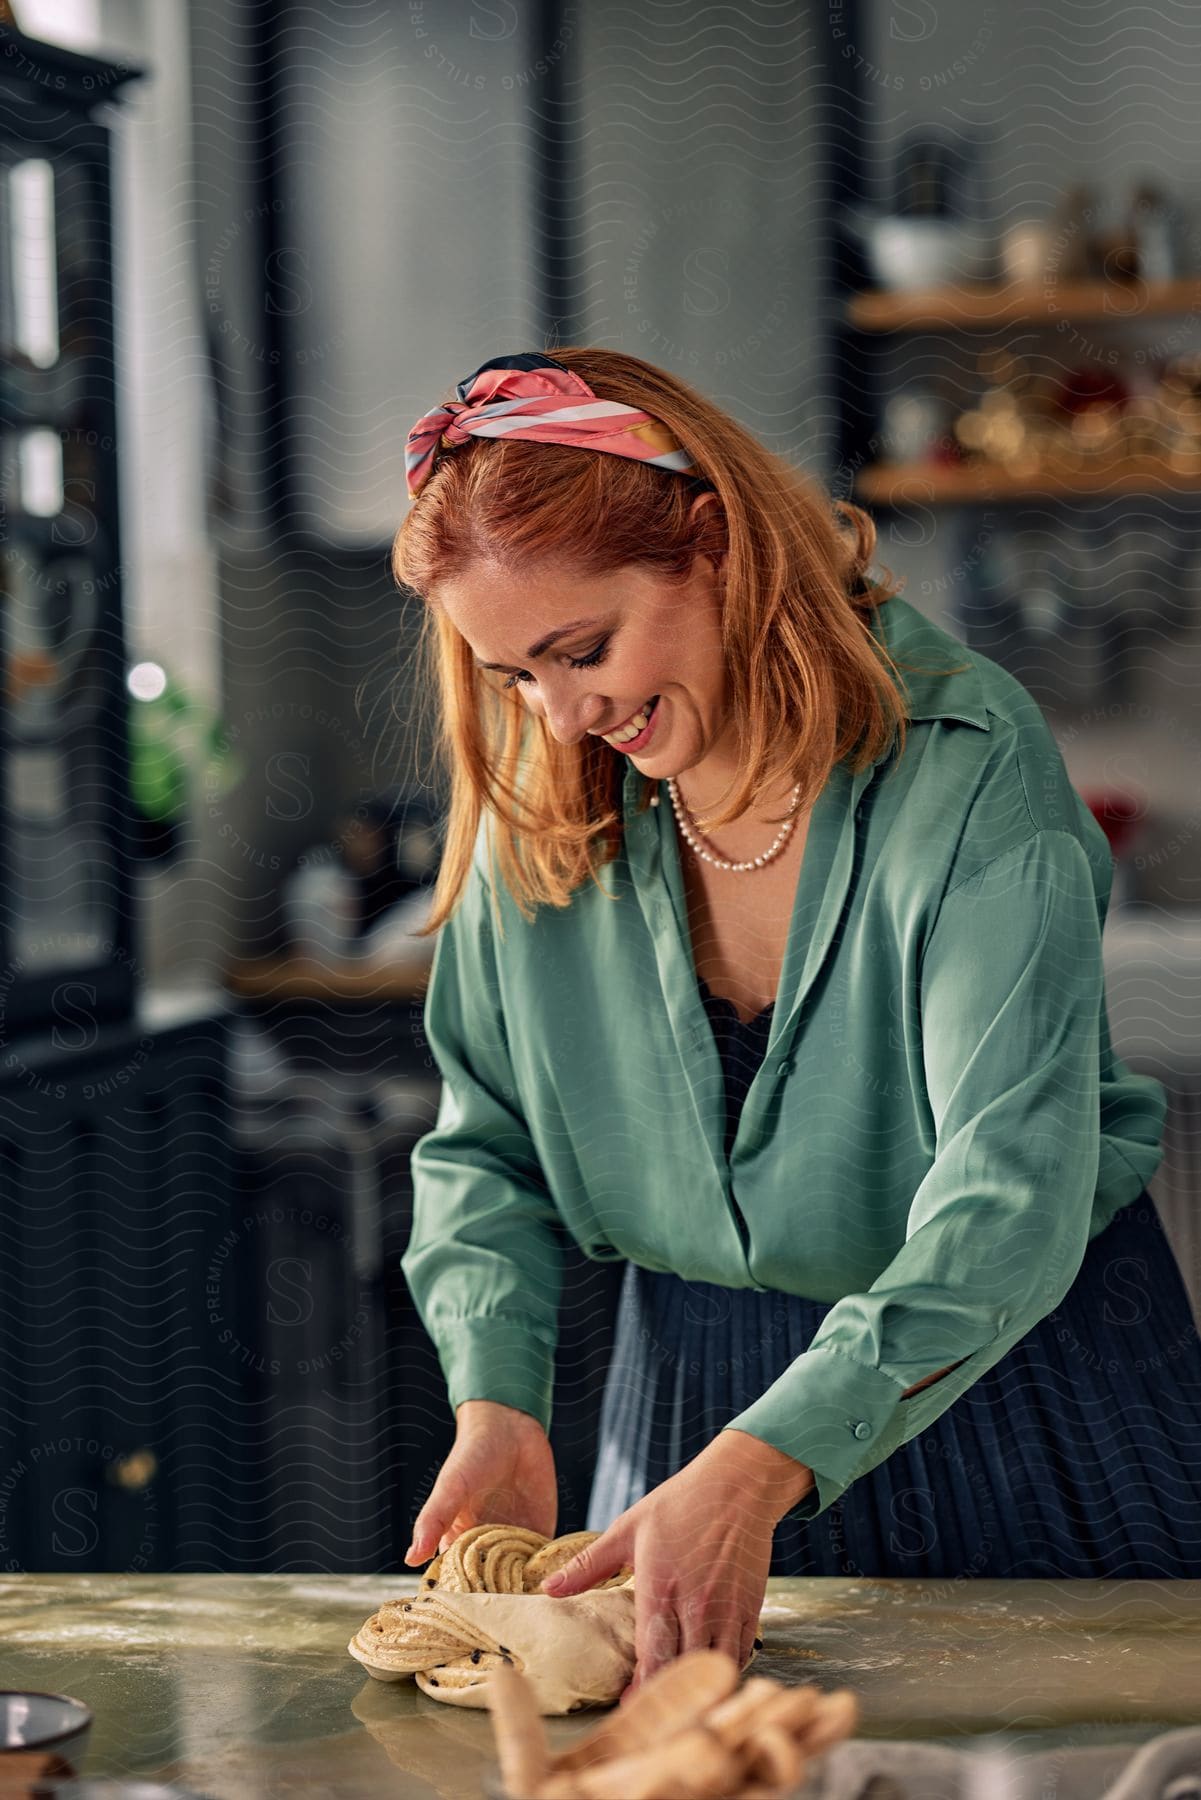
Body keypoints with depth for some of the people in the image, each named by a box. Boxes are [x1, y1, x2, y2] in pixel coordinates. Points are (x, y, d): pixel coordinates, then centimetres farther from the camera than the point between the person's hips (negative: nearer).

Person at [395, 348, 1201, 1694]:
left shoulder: (968, 762, -23)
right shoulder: (538, 807, -7)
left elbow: (1012, 1196, -31)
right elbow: (485, 1147, 1)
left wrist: (758, 1470, -43)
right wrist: (496, 1400, -17)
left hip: (1019, 1378, -3)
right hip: (696, 1374, 4)